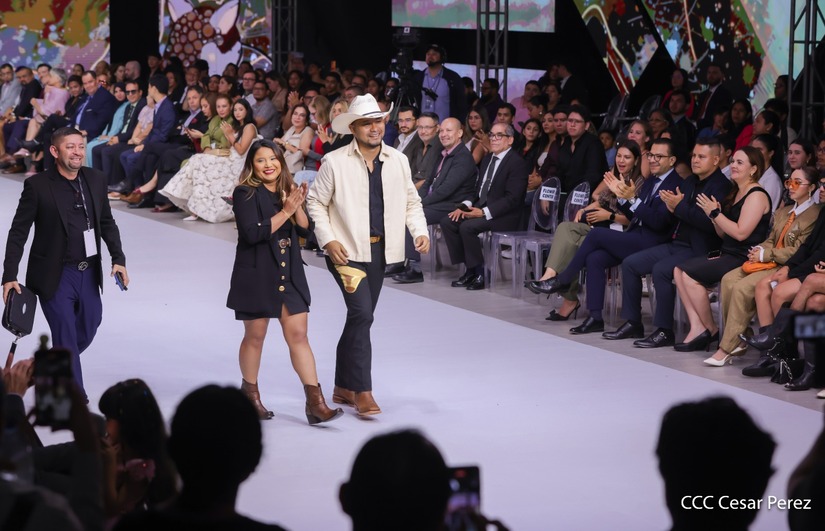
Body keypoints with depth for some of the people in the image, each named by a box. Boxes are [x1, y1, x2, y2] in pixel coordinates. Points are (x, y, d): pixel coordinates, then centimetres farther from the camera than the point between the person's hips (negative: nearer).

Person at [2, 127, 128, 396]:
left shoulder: (96, 180, 3)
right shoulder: (37, 185, -12)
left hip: (89, 273, 6)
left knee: (89, 328, 17)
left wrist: (118, 259, 2)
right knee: (66, 337, -5)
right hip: (54, 276, -5)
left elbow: (107, 223, 13)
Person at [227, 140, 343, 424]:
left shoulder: (288, 191, 10)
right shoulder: (245, 194, -8)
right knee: (255, 336, 8)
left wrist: (297, 207, -12)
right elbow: (253, 233, -20)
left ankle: (315, 402, -6)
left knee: (298, 336, -1)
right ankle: (250, 394, 27)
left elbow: (305, 230, 6)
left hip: (290, 275, 4)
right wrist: (285, 212, -20)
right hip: (257, 275, -4)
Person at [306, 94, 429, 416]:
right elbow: (316, 202, -1)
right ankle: (362, 392, -14)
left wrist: (419, 232, -3)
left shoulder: (398, 161, 6)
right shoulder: (335, 162, -6)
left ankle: (343, 388, 24)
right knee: (362, 314, -17)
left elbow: (411, 201, 14)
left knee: (359, 317, 13)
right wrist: (328, 240, -12)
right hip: (347, 250, -5)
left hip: (379, 251, 5)